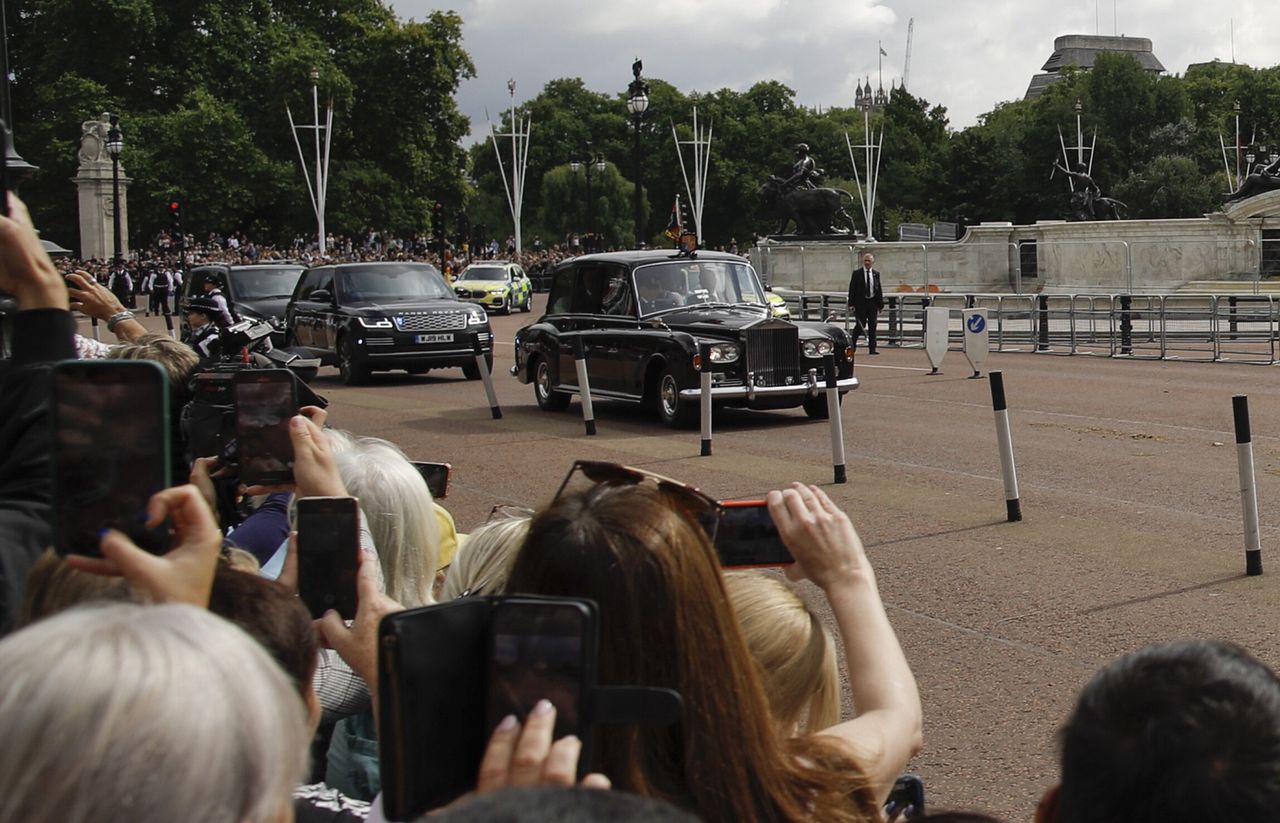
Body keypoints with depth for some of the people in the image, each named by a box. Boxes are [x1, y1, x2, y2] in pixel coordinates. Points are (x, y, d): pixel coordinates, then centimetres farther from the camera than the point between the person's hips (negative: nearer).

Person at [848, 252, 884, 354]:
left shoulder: (876, 274, 9)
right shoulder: (857, 273, 0)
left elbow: (879, 290, 10)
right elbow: (852, 289, -2)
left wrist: (881, 305, 6)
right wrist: (851, 304, -9)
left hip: (873, 303, 3)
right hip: (861, 303, -3)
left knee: (872, 326, 3)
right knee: (860, 325, -4)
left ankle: (872, 349, 5)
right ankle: (852, 346, 12)